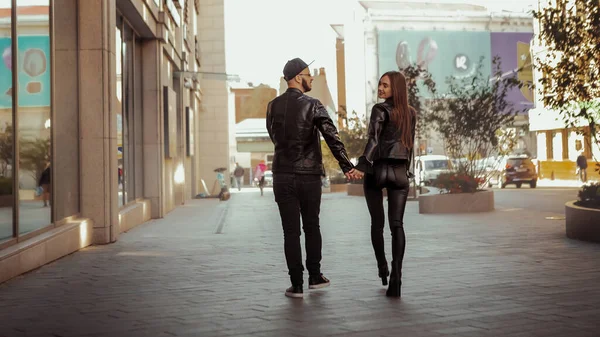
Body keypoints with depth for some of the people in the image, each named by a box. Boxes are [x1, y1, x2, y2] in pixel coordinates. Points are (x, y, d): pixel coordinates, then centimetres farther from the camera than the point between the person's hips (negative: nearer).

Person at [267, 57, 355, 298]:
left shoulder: (273, 107, 4)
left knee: (291, 231, 3)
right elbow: (332, 137, -16)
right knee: (312, 227, 16)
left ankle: (296, 285, 3)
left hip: (283, 176, 2)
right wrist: (346, 166, -15)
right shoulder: (312, 106, -8)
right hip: (309, 175, -2)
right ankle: (315, 276, 22)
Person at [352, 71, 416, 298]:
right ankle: (395, 277, -17)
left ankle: (382, 267, 26)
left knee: (377, 223, 14)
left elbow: (373, 140, -22)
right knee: (397, 225, -4)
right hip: (399, 172, 3)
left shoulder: (380, 110, -7)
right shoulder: (410, 113, 11)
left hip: (377, 170, -3)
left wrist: (361, 166, -32)